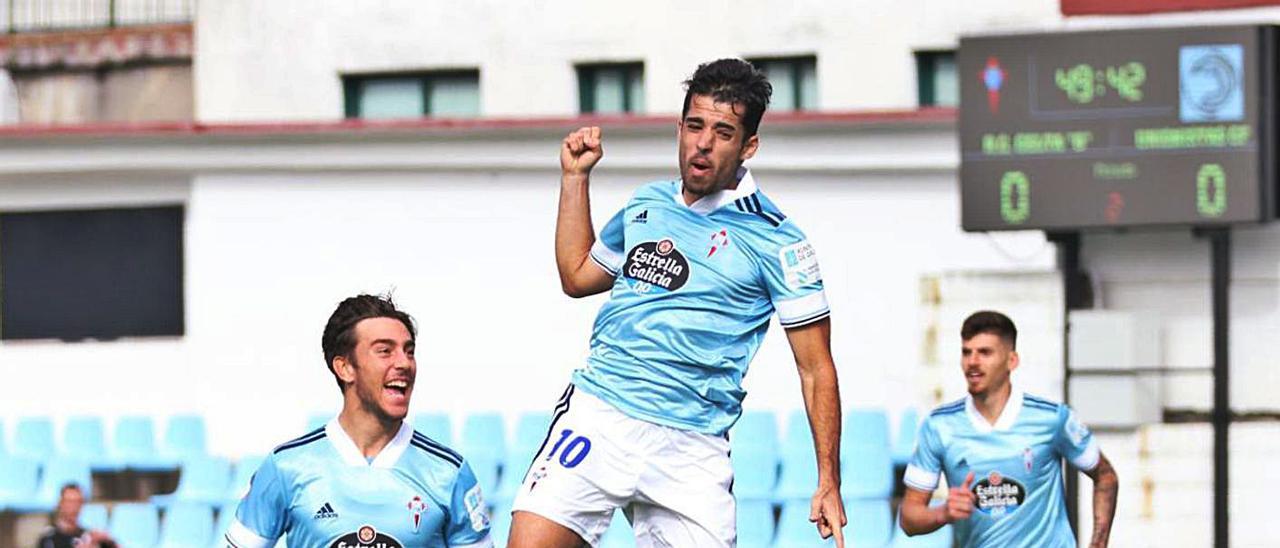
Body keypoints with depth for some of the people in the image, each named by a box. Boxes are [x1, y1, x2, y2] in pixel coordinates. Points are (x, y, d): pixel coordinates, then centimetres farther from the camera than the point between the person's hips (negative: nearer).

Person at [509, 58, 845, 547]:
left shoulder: (775, 240, 0)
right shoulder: (646, 205, 15)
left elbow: (816, 370, 1)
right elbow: (576, 276, 32)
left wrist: (828, 484, -5)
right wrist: (575, 177, 25)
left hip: (692, 447, -2)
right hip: (597, 412, 2)